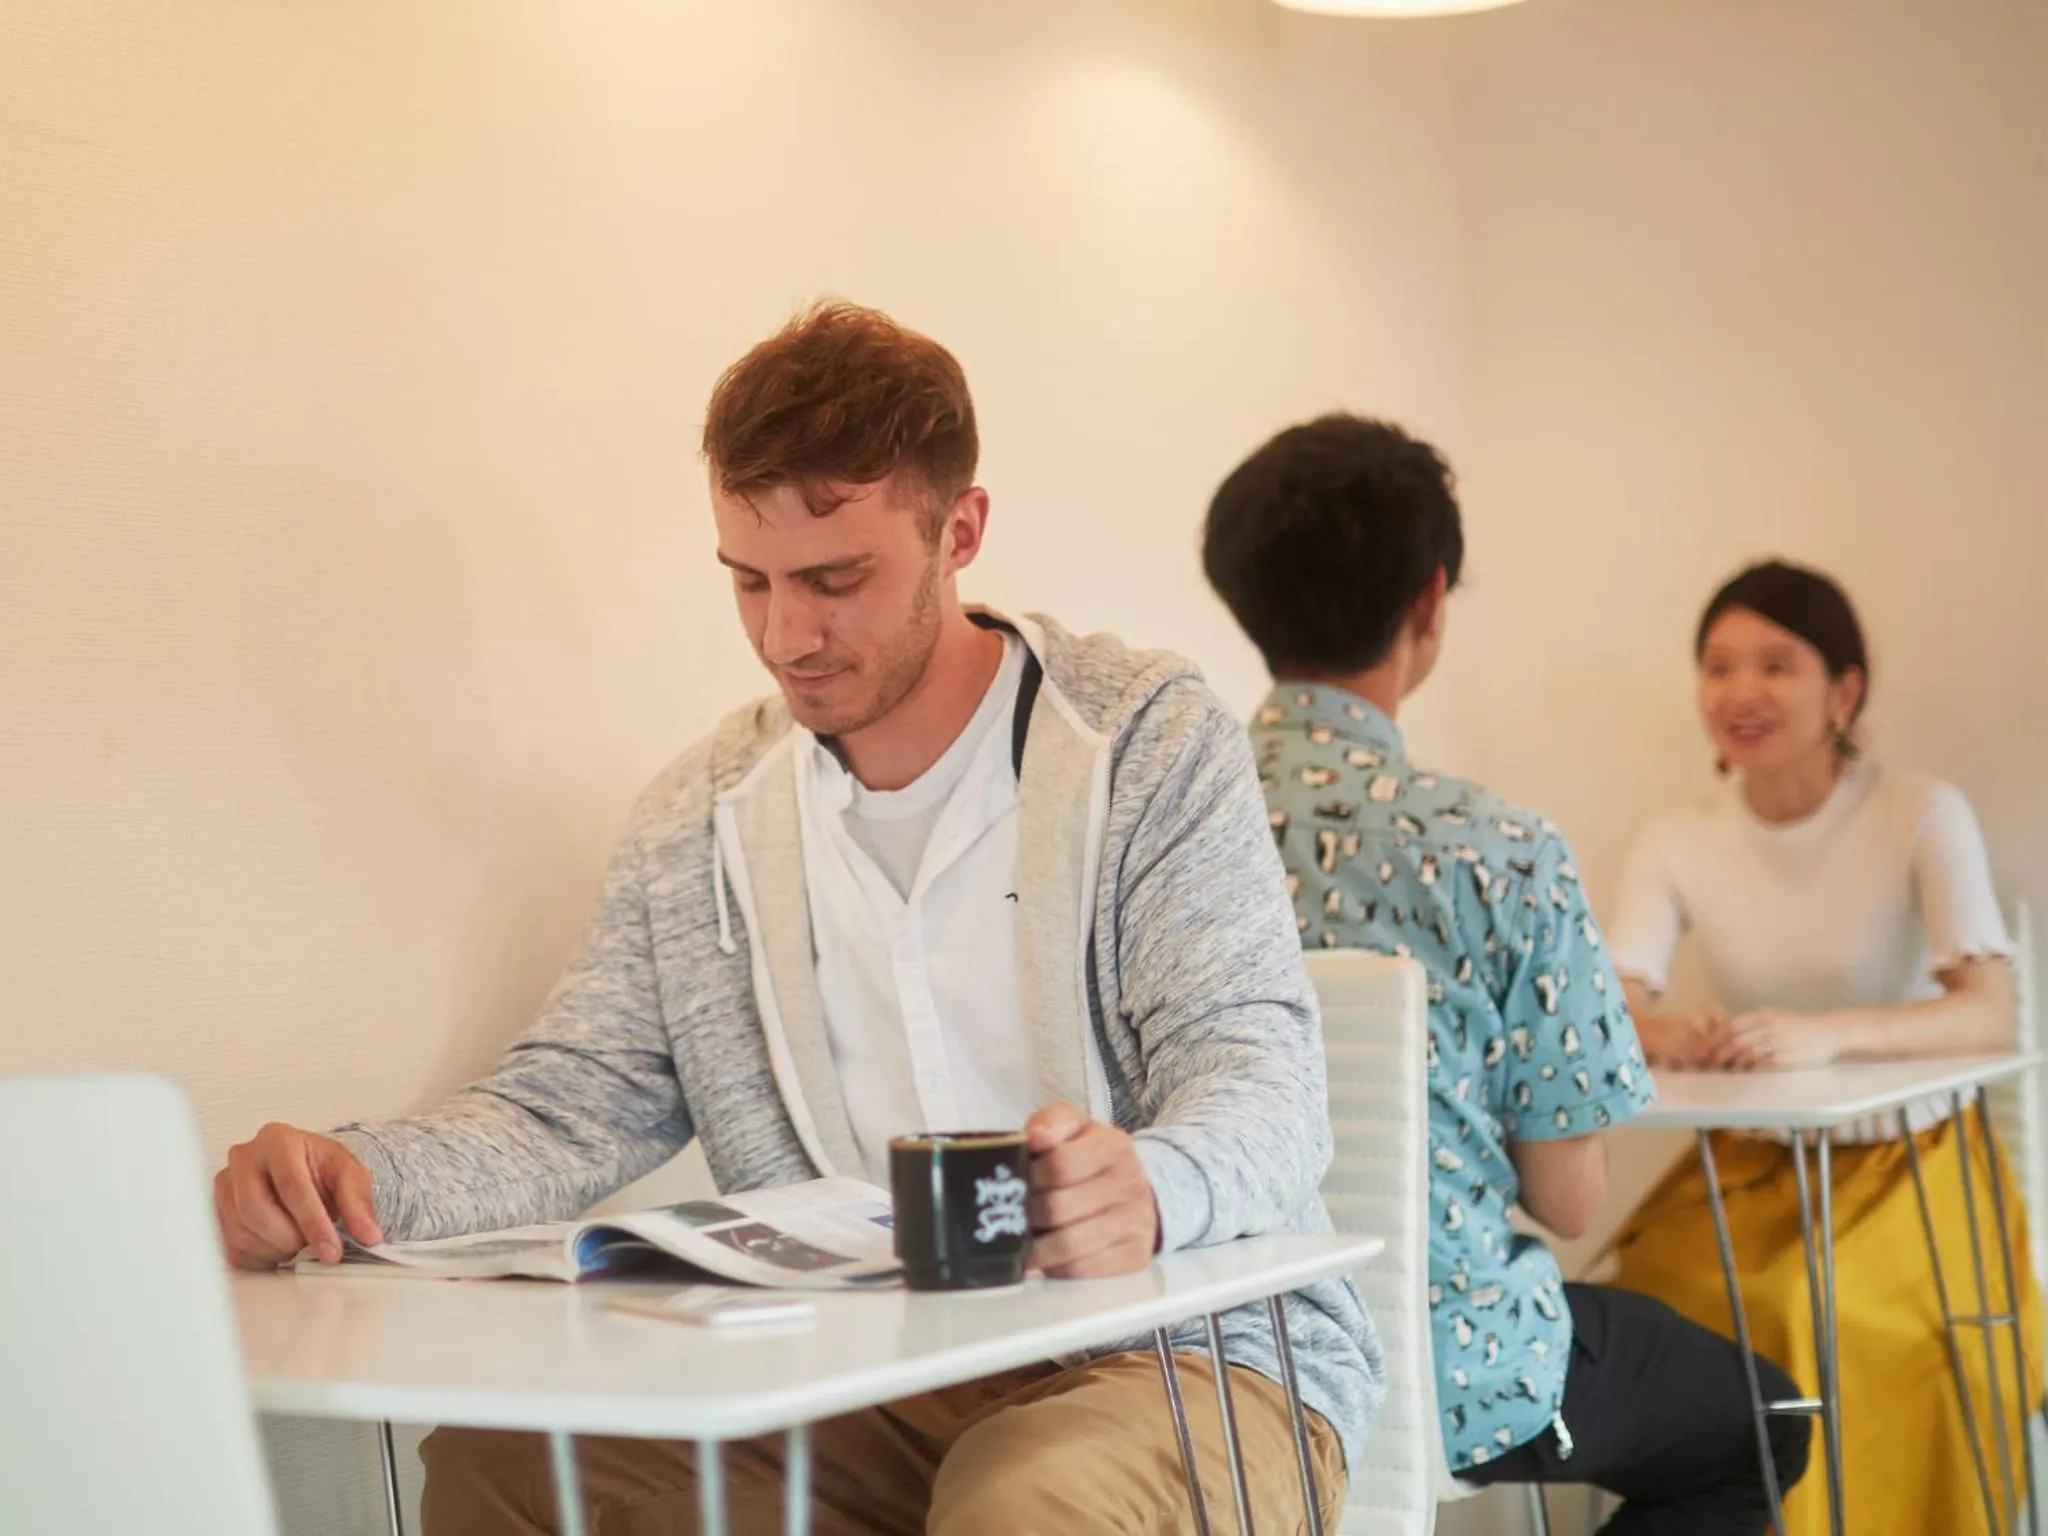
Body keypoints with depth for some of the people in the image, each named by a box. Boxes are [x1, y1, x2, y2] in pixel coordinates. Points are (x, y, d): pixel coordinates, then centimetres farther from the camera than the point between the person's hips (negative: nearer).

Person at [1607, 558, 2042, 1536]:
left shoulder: (1922, 816, -9)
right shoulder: (1679, 843, 2)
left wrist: (1826, 1033, -37)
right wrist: (1659, 1033, -31)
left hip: (1909, 1162, -3)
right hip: (1752, 1165, 3)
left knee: (1825, 1313, -31)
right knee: (1655, 1297, -24)